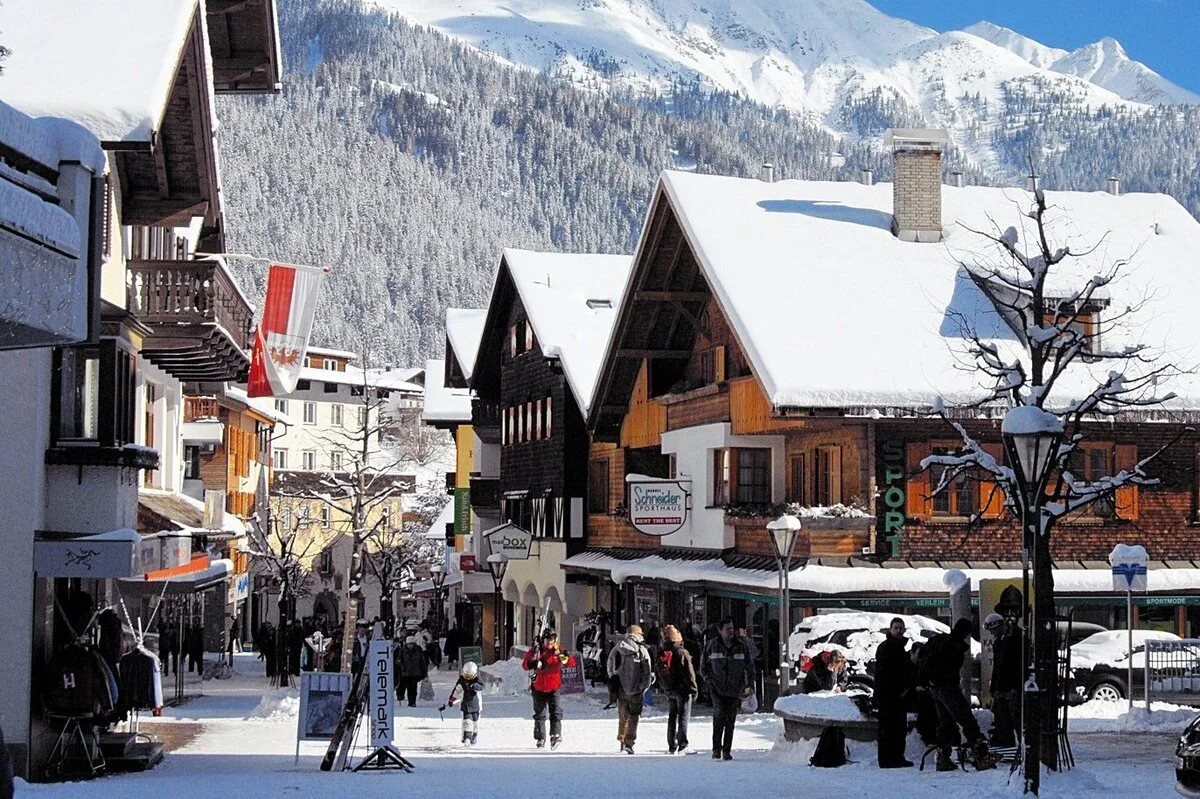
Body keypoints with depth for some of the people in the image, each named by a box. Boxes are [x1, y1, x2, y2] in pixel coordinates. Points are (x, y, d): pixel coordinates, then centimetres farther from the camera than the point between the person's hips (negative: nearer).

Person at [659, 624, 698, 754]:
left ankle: (672, 745, 14)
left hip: (669, 690, 6)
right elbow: (689, 673, -15)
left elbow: (660, 674, 11)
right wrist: (694, 689, -7)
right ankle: (682, 745, -5)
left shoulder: (662, 655, 3)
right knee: (683, 716, -1)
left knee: (672, 716, 13)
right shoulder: (682, 652, -15)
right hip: (682, 690, -6)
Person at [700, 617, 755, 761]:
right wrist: (708, 680, -3)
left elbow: (750, 666, 12)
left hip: (734, 690, 2)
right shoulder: (712, 646, 1)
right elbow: (703, 666, 12)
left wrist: (750, 684, 3)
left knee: (730, 720, 3)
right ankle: (716, 749, -11)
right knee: (719, 715, -18)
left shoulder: (741, 646, 4)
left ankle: (727, 750, 12)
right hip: (717, 689, -2)